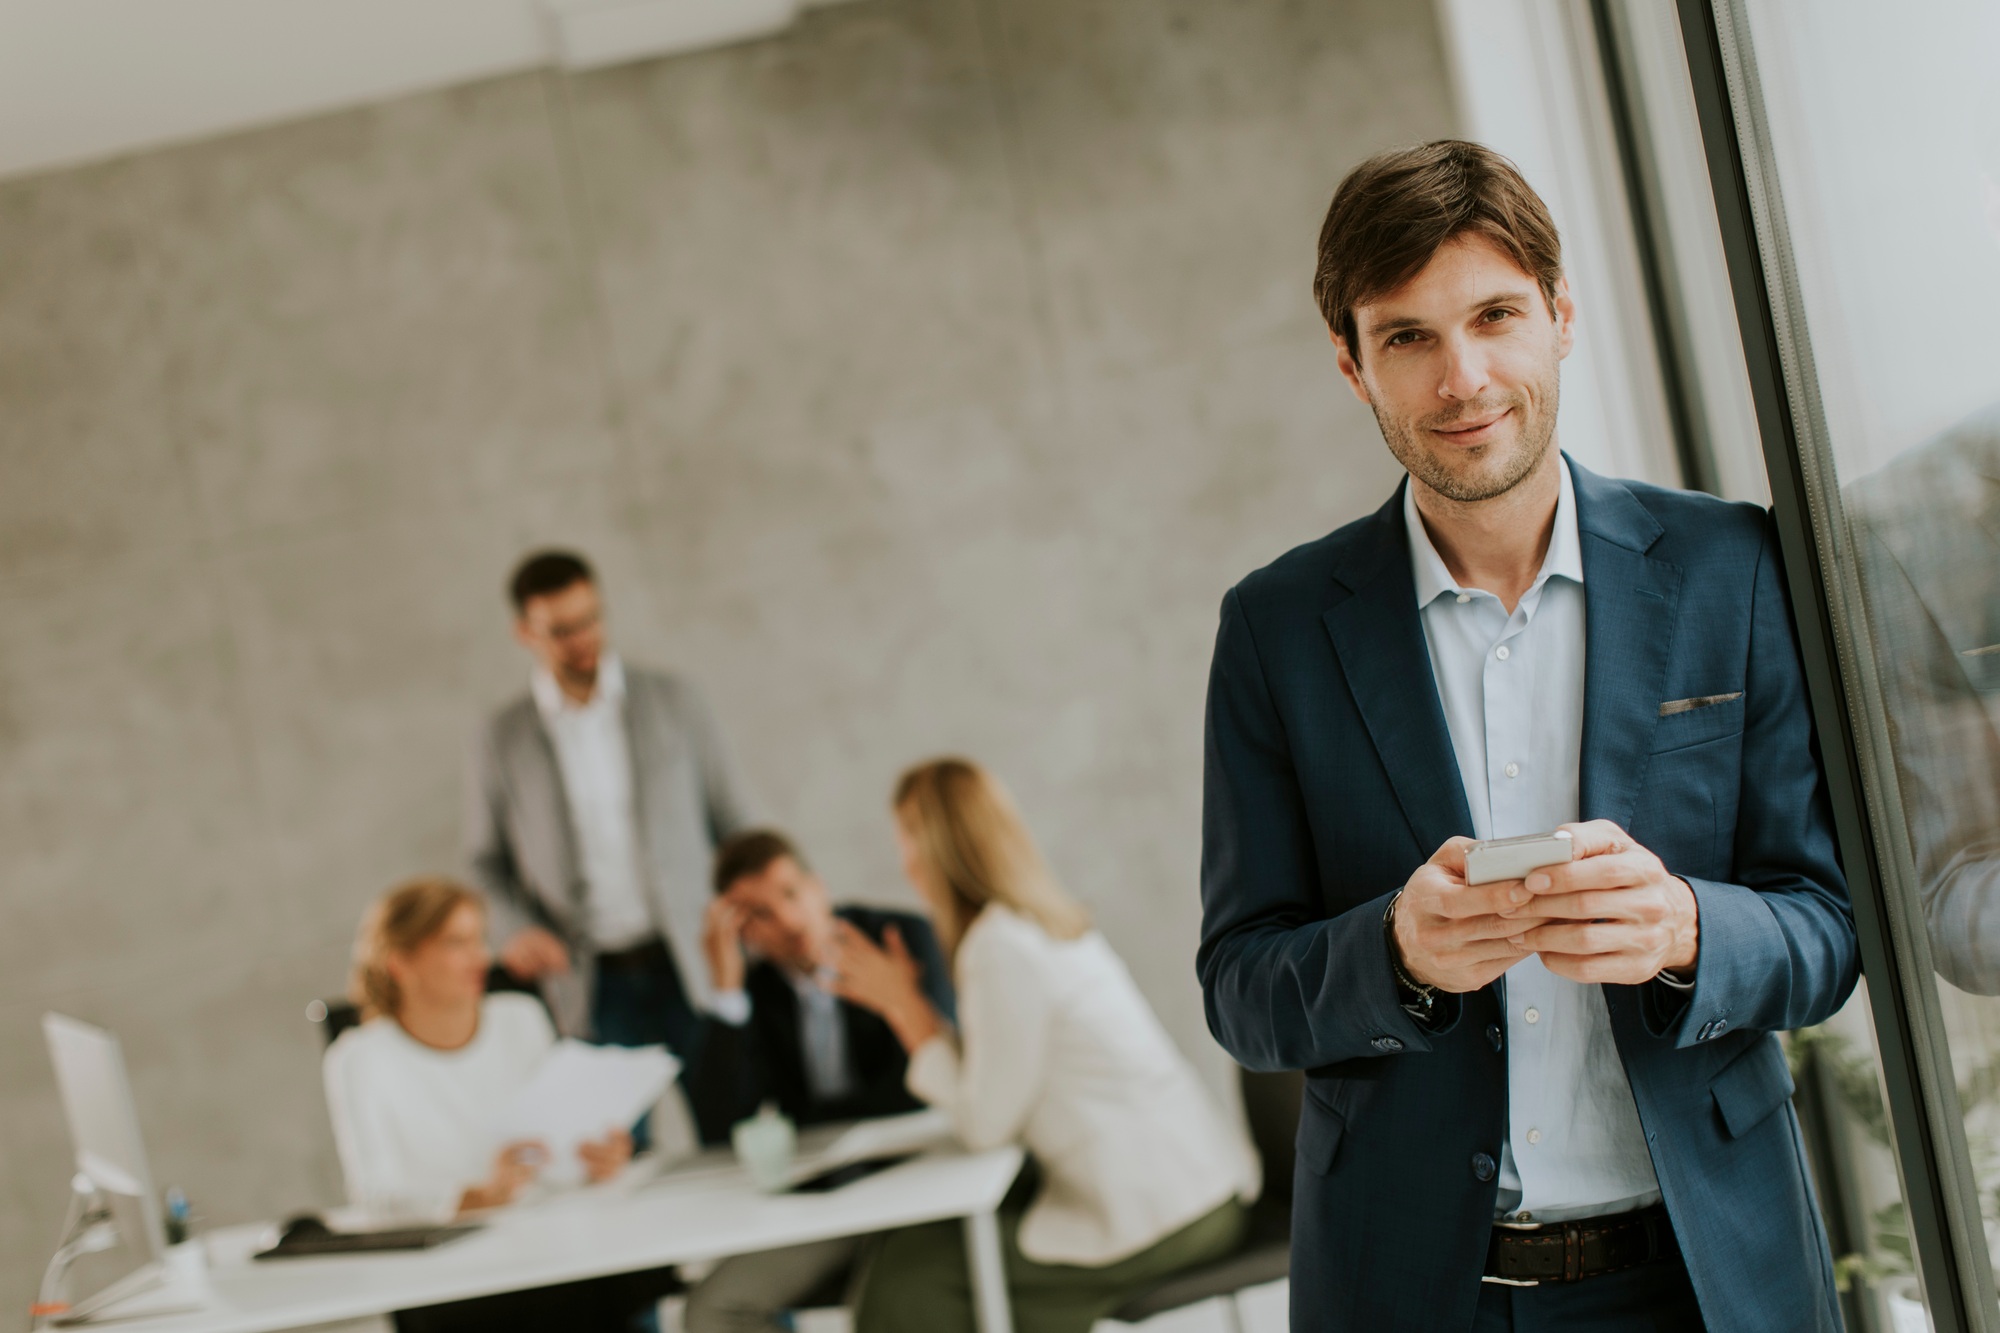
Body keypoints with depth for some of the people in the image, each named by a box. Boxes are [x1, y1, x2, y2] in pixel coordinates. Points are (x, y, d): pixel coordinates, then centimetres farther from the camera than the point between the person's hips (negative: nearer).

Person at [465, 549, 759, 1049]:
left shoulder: (673, 702, 6)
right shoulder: (500, 743, 4)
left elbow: (735, 826, 10)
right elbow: (487, 865, 12)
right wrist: (514, 929, -8)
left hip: (694, 970, 0)